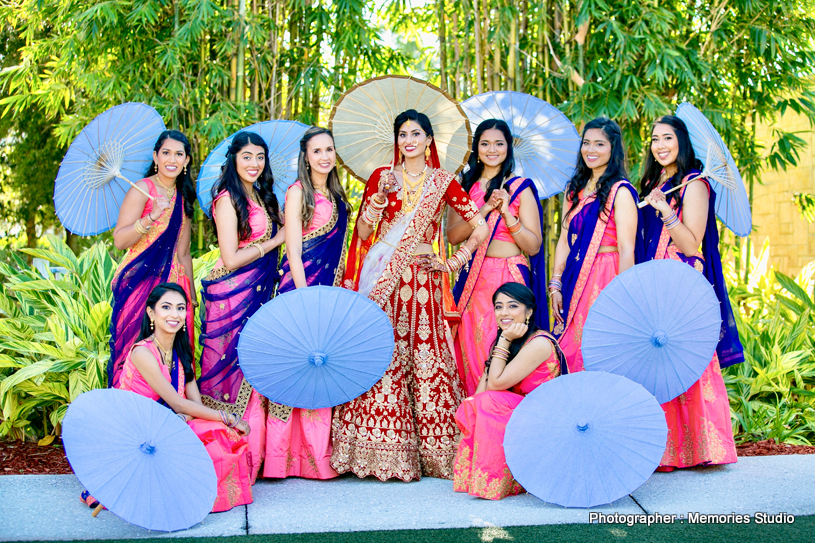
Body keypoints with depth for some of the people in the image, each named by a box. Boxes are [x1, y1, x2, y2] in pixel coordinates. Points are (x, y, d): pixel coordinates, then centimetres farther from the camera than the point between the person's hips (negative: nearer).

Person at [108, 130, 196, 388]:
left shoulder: (183, 197, 13)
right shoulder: (143, 189, -6)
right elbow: (119, 240, -16)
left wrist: (192, 293, 16)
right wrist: (151, 217, -27)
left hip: (171, 283, 6)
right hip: (138, 281, -6)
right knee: (134, 345, -5)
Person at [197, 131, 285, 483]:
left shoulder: (261, 196, 14)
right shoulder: (228, 199, -11)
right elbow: (231, 259, -15)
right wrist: (276, 240, -9)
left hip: (257, 292, 8)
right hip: (231, 293, -8)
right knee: (231, 365, -3)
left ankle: (252, 451, 15)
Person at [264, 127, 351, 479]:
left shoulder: (336, 195, 16)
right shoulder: (298, 193, -5)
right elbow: (293, 251, -11)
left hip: (330, 285, 7)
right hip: (302, 282, -7)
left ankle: (320, 450, 13)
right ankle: (292, 454, -3)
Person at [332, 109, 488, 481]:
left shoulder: (443, 182, 8)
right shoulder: (381, 177, 10)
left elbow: (480, 227, 9)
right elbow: (362, 234, 8)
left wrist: (455, 262, 3)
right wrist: (372, 210, -10)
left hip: (420, 279, 0)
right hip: (380, 277, 1)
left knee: (425, 356, -4)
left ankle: (431, 449, 5)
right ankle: (380, 451, 0)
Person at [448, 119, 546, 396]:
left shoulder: (520, 187, 1)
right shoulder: (465, 185, 11)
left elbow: (533, 246, -4)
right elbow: (452, 236, -1)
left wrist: (507, 213, -16)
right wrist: (485, 209, -12)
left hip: (509, 278, -3)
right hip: (472, 279, 3)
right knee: (470, 348, 3)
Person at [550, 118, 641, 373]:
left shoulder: (620, 191, -8)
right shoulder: (575, 189, 13)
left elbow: (626, 249, -13)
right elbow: (564, 241, 12)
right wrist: (555, 284, 5)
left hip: (605, 278, -6)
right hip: (575, 278, 6)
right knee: (568, 352, 6)